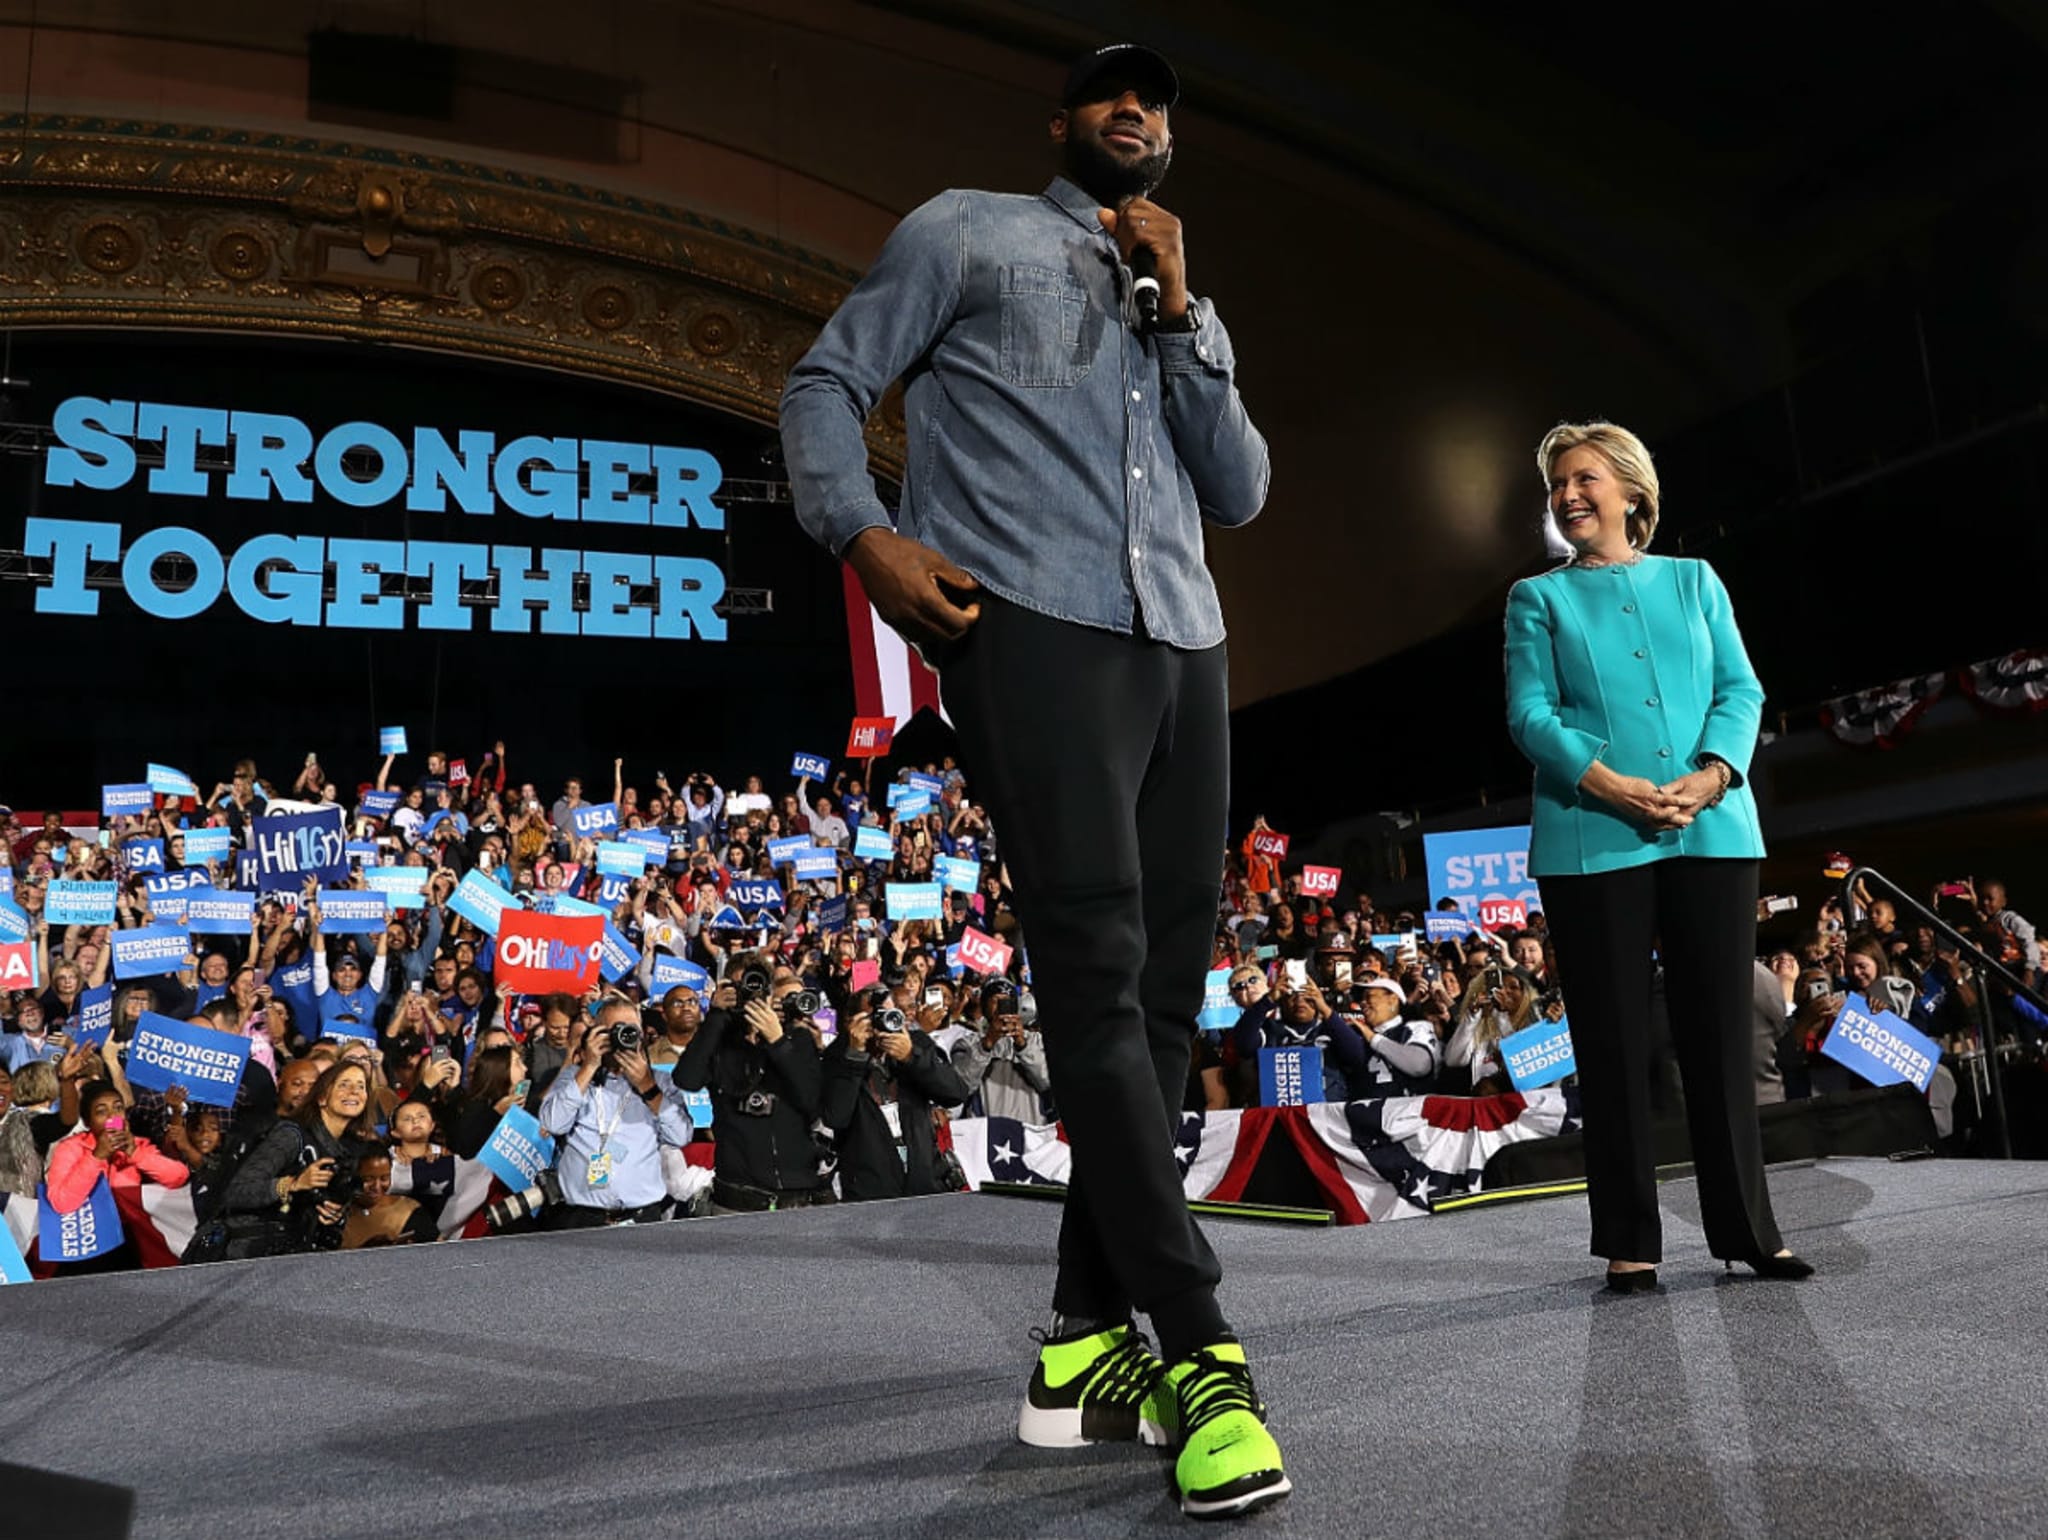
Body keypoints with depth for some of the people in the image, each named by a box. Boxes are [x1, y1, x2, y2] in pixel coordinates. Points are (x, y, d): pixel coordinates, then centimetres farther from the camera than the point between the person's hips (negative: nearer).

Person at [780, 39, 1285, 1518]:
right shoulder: (969, 231, 15)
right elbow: (828, 381, 9)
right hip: (1034, 627, -6)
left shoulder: (1184, 309, 30)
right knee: (1097, 976, -14)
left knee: (1164, 991, 2)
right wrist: (865, 531, -11)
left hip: (1184, 642, 7)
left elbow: (1241, 491, 17)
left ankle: (1090, 1341, 11)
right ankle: (1202, 1350, -9)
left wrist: (1179, 305, 9)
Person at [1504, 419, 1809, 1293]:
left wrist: (1709, 777, -12)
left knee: (1720, 1029, 4)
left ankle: (1746, 1228, 16)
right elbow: (1531, 714, -1)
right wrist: (1614, 787, -16)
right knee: (1613, 1040, 1)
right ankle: (1628, 1241, 9)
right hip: (1593, 840, -1)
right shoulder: (1540, 597, 11)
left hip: (1712, 830, 2)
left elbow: (1741, 690, 7)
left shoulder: (1694, 580, 17)